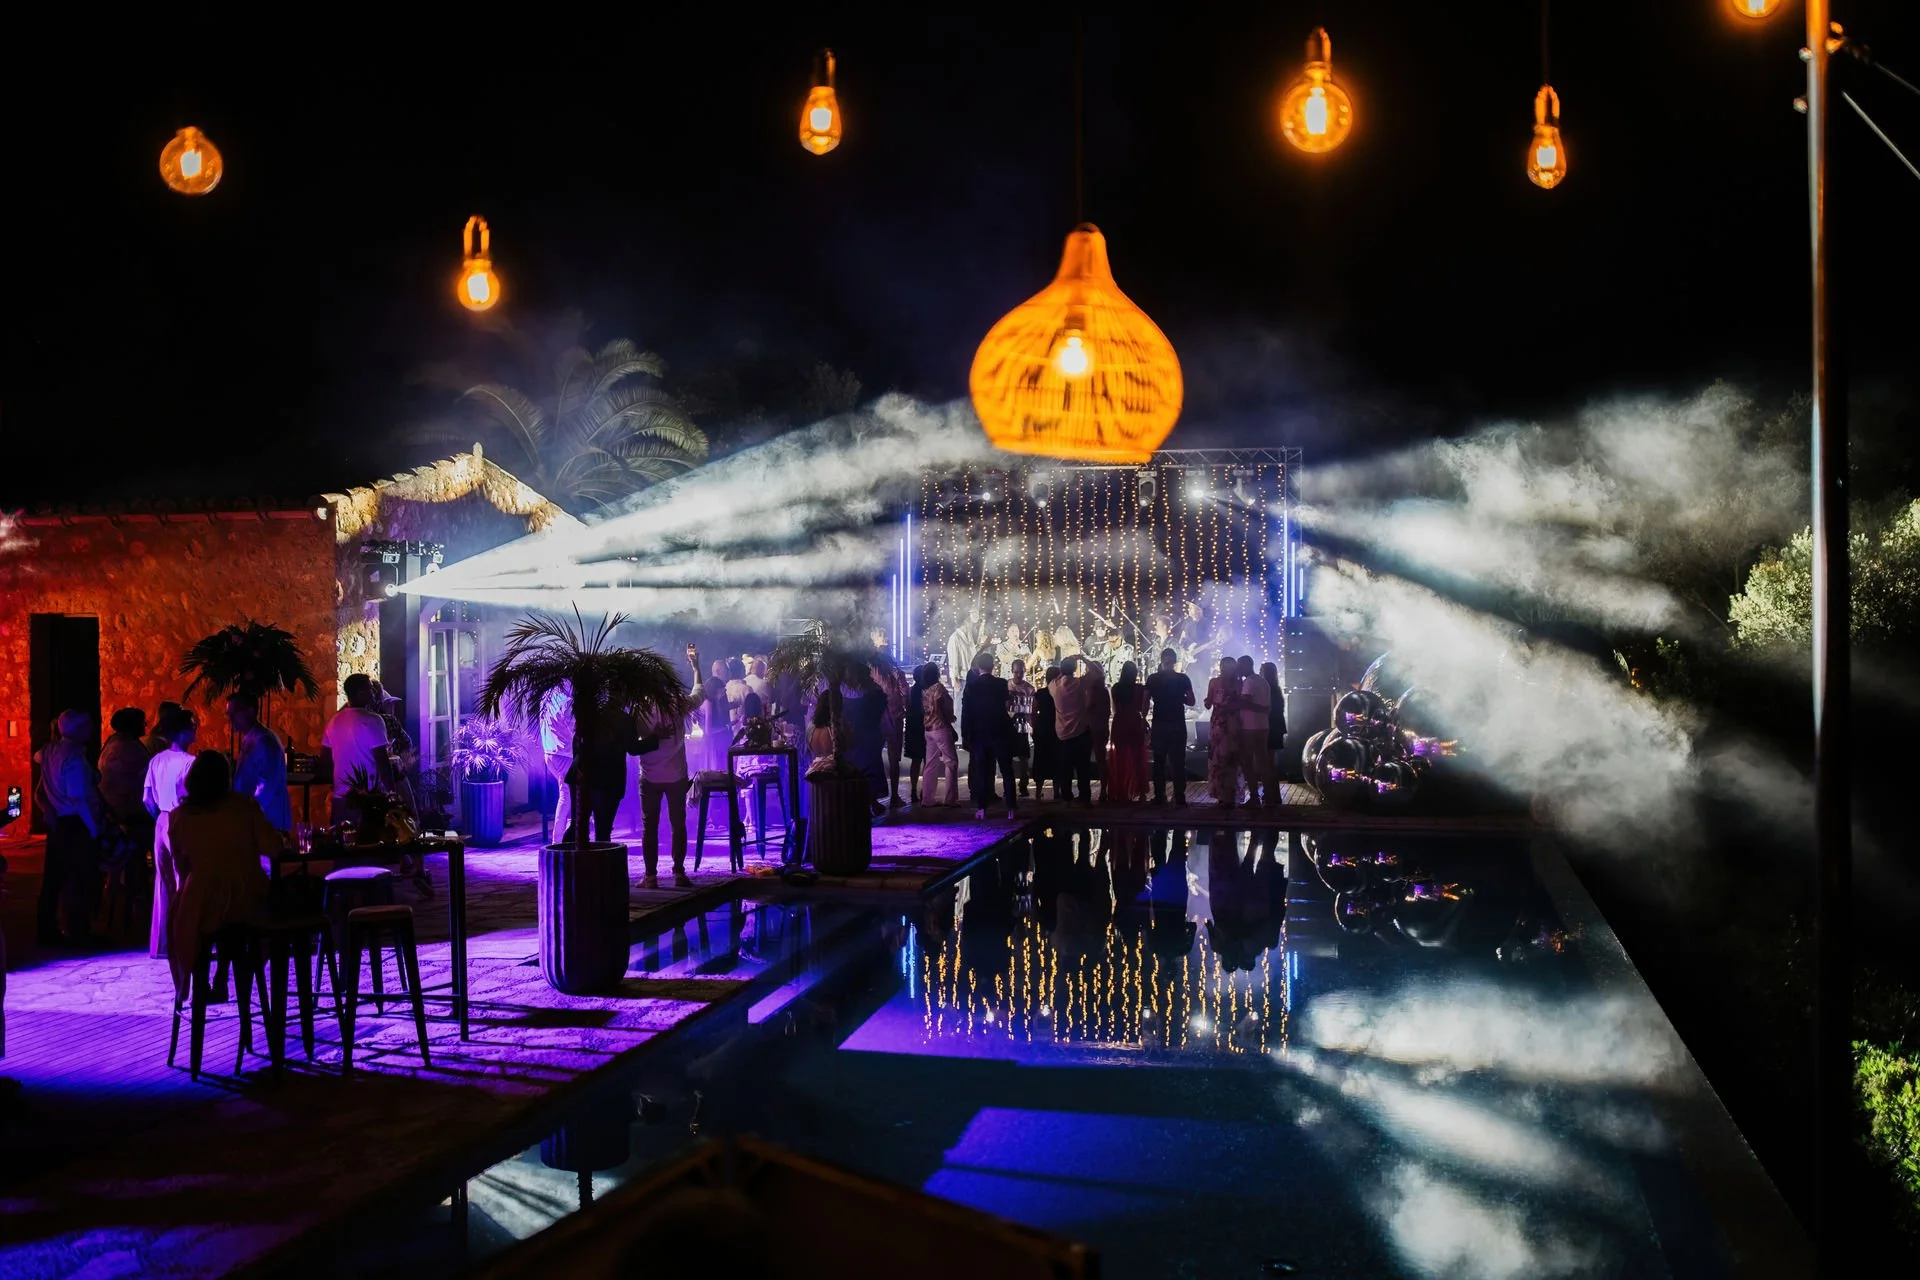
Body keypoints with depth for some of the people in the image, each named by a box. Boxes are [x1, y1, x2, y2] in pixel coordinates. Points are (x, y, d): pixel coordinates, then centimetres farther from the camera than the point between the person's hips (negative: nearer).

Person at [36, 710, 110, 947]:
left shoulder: (50, 751, 4)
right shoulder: (74, 758, -21)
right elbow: (78, 799, -23)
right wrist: (94, 828, -16)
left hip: (57, 824, 8)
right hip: (77, 825, -8)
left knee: (54, 878, 14)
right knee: (83, 880, 1)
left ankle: (47, 931, 22)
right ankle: (79, 934, 6)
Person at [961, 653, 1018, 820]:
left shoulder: (971, 686, -5)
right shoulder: (1001, 684, -5)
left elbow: (966, 712, -5)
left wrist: (965, 736, 1)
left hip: (979, 734, 1)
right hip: (1000, 733, 0)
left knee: (981, 772, 5)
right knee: (1007, 771, 3)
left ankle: (981, 808, 2)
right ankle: (1011, 808, 0)